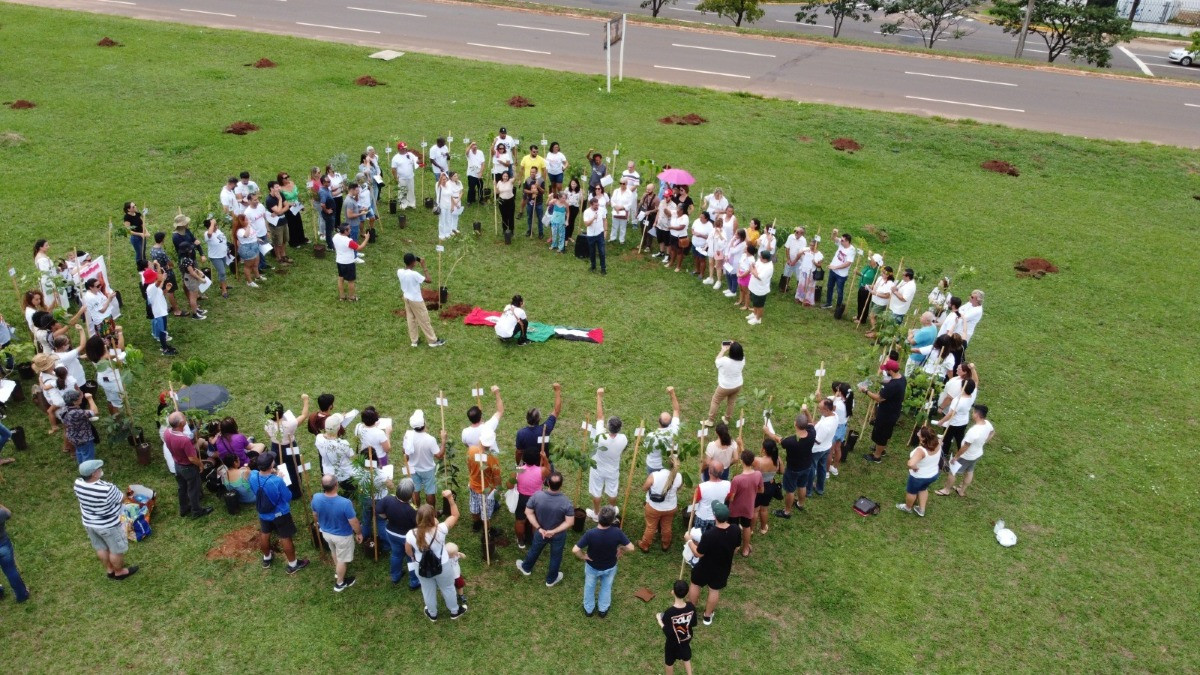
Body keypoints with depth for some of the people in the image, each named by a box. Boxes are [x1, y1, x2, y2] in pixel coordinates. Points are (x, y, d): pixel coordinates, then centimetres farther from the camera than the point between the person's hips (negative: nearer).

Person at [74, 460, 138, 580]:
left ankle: (109, 570, 47)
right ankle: (119, 572, 39)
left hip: (89, 523, 7)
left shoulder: (78, 484, -16)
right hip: (108, 525, -6)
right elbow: (122, 499, -18)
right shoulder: (106, 489, -37)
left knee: (101, 548, 27)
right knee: (117, 549, 19)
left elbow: (80, 499, 4)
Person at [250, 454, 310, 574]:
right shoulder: (277, 481, -38)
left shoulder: (252, 475, -22)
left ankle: (266, 558, 53)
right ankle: (293, 564, 33)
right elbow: (288, 497, -21)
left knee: (264, 534, 29)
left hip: (263, 513, 5)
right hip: (280, 514, -5)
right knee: (286, 538, 15)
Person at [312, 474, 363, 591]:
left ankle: (337, 572, 60)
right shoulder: (345, 503, -39)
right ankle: (340, 583, 44)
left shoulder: (316, 498, -25)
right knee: (342, 559, 22)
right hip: (343, 536, -5)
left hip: (326, 532, 5)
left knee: (335, 553, 34)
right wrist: (359, 533, -3)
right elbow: (354, 522, -24)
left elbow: (315, 516, -3)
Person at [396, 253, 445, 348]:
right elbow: (428, 280, -26)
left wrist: (407, 264, 5)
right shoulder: (414, 274, -31)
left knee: (410, 319, 20)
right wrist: (423, 267, -23)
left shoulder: (399, 272, -10)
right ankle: (433, 341, 18)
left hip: (407, 298, 7)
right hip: (416, 300, -7)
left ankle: (414, 340, 30)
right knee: (424, 320, 6)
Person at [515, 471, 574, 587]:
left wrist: (539, 528, -13)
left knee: (535, 550, 31)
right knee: (555, 556, 25)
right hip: (558, 535, -2)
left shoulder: (537, 496, -26)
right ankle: (551, 579, 47)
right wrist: (554, 531, -20)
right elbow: (570, 522, -25)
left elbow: (528, 513, -16)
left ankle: (526, 568, 57)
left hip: (541, 532, 2)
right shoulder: (566, 501, -30)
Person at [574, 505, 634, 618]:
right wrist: (620, 549, -4)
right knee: (606, 587, 30)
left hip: (592, 566, -1)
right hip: (610, 567, 1)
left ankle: (589, 609, 49)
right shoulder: (617, 532, -32)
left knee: (589, 587, 29)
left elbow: (575, 550, -35)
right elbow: (631, 548, -24)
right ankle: (603, 610, 49)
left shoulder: (590, 533, -35)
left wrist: (583, 557, -15)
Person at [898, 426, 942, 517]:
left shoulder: (921, 450, -40)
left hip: (919, 477, -6)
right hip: (933, 475, 6)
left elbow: (911, 464, -52)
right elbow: (939, 439, 6)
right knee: (923, 489, 36)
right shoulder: (938, 444, -21)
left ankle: (908, 508, 53)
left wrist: (915, 468, -32)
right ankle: (921, 510, 51)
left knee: (911, 492, 26)